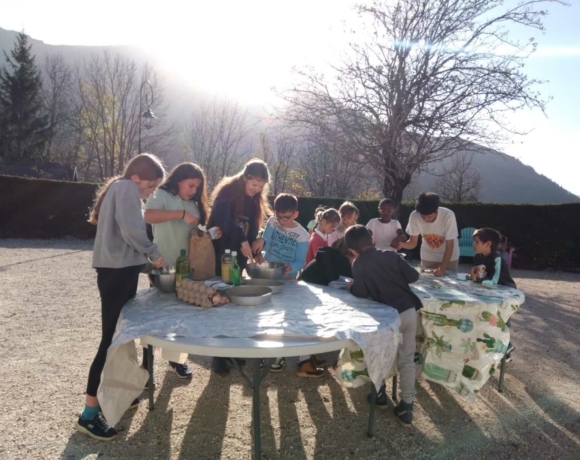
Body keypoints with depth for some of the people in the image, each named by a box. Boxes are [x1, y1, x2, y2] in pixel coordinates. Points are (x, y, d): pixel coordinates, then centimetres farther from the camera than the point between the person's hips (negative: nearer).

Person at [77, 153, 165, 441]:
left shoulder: (119, 189, 19)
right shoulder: (126, 187, -11)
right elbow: (131, 229, -23)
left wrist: (143, 260, 9)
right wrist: (153, 253, -9)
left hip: (119, 270, 10)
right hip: (117, 272, -10)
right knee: (111, 338, -5)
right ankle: (88, 413, 3)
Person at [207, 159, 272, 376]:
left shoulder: (255, 200, 10)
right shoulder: (228, 191, -11)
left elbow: (252, 229, 9)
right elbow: (222, 220, -25)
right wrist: (242, 240, -31)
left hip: (239, 256, 6)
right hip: (219, 254, -6)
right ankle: (218, 356, 11)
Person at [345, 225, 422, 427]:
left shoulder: (358, 264, -3)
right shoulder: (390, 255, 6)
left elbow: (361, 293, -9)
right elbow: (414, 276, 6)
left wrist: (351, 287, 11)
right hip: (410, 310, 4)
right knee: (407, 360, 12)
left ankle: (380, 392, 30)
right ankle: (406, 406, 15)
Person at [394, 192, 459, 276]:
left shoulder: (448, 215, -30)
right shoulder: (414, 216, -24)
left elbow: (449, 246, -22)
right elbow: (413, 243, -13)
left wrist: (442, 268, -29)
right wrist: (402, 244, -35)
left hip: (449, 257, -2)